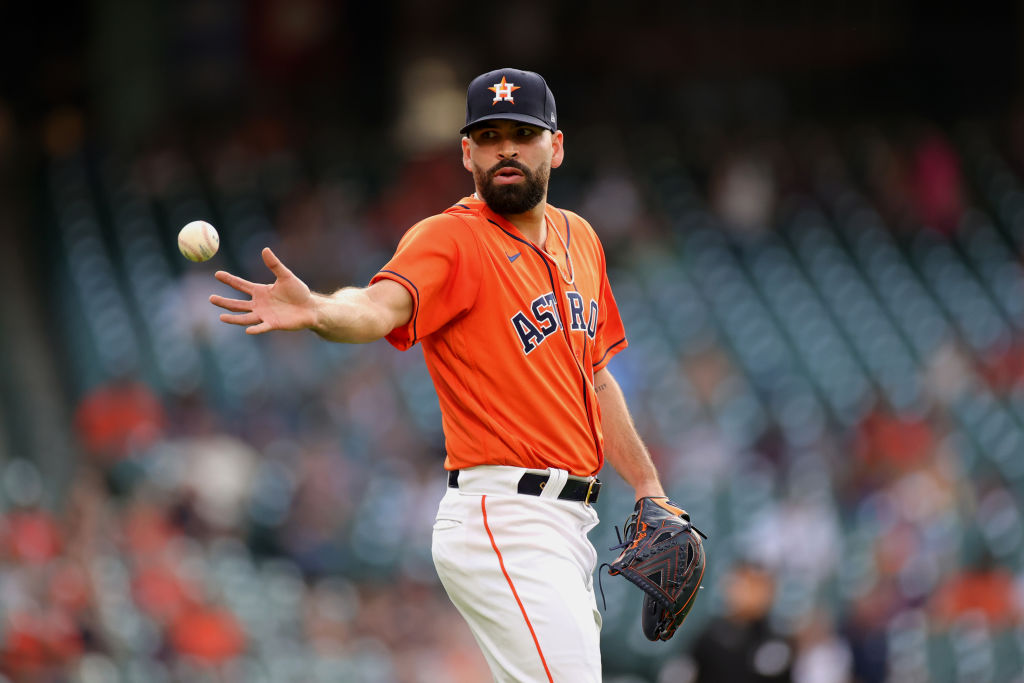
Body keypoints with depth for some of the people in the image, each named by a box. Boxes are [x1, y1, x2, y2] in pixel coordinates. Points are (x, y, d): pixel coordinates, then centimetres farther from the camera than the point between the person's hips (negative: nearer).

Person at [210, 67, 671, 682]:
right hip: (503, 519, -8)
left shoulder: (579, 239, 15)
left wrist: (647, 484, 22)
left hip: (568, 527, 8)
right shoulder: (450, 239, -9)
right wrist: (317, 312, -51)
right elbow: (381, 307, -30)